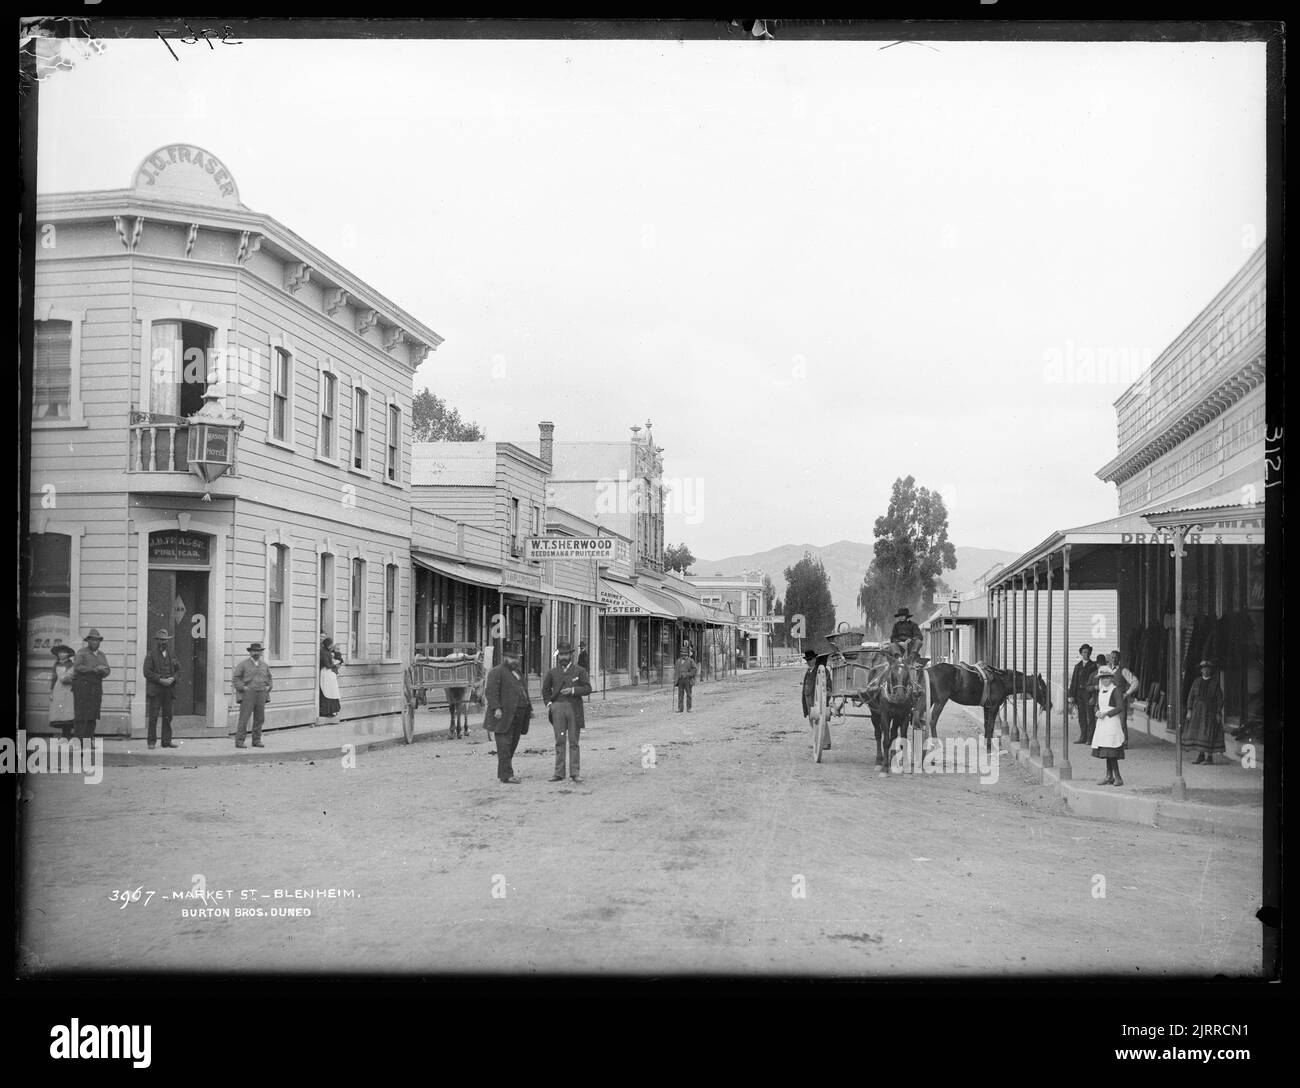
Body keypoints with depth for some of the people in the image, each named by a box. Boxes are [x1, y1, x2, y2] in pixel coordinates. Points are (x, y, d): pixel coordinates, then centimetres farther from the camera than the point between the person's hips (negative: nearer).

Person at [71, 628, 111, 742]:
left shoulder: (101, 656, 14)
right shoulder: (81, 653, -3)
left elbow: (107, 671, 6)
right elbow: (77, 667, -18)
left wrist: (102, 671, -18)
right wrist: (94, 669, -24)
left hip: (96, 688, 6)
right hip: (82, 685, -6)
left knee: (92, 715, 2)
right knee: (81, 715, -9)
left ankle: (88, 741, 5)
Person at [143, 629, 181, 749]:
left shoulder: (171, 655, 16)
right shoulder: (151, 655, 1)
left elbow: (178, 670, 15)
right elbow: (147, 672, -7)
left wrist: (172, 678, -6)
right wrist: (160, 680, -15)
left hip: (169, 690, 4)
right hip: (155, 690, -4)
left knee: (167, 717, 4)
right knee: (153, 717, -4)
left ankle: (166, 741, 8)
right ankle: (152, 741, 1)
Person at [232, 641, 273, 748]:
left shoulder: (264, 665, 11)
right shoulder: (243, 664, -2)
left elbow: (269, 679, 21)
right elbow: (236, 679, -4)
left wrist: (268, 687, 4)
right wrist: (243, 688, -14)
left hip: (261, 695, 4)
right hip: (247, 695, -4)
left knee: (259, 718, 4)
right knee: (244, 718, -7)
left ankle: (256, 741, 11)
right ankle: (239, 741, -5)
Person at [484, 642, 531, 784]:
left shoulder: (520, 673, 21)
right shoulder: (497, 672, -5)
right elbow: (491, 692, -13)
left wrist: (529, 709, 18)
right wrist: (496, 708, -22)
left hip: (518, 716, 8)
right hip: (504, 715, -8)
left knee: (513, 744, 9)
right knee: (504, 745, -8)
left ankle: (502, 772, 18)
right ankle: (507, 775, -10)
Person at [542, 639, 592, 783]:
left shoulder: (580, 671, 5)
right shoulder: (552, 672, 11)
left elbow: (587, 689, -1)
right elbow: (545, 689, 21)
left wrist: (573, 690, -15)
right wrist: (548, 703, 6)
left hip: (574, 708, -1)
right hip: (558, 708, 2)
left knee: (573, 742, 1)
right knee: (560, 741, 2)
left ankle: (574, 773, 4)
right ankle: (559, 773, 4)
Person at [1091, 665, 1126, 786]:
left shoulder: (1115, 690, -7)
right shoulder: (1100, 691, 15)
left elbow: (1119, 707, -13)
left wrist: (1106, 713, -16)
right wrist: (1098, 712, 1)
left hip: (1112, 722, -8)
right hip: (1102, 723, 8)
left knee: (1110, 752, -12)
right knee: (1106, 752, 8)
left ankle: (1117, 777, -9)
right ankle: (1109, 777, 13)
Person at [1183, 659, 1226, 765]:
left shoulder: (1215, 682, -2)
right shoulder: (1196, 681, 7)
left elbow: (1219, 698, -3)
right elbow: (1191, 696, 6)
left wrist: (1218, 713, -8)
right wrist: (1189, 711, -1)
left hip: (1210, 711, -4)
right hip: (1197, 710, 4)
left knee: (1208, 733, -6)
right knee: (1196, 732, 2)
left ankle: (1210, 757, 2)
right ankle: (1200, 755, 13)